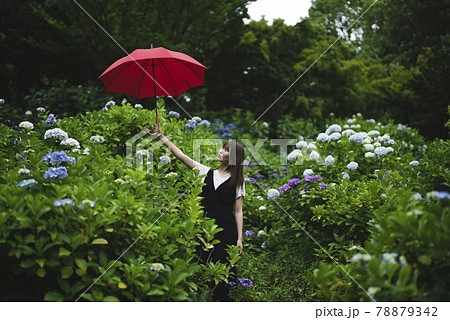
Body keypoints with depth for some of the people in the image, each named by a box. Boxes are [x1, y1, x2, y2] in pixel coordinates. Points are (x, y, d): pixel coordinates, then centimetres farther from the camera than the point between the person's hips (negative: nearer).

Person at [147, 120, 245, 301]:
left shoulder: (237, 181, 5)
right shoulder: (206, 172, 11)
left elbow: (238, 211, 2)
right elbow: (180, 155, 6)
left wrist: (239, 239, -3)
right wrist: (161, 137, 1)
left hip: (225, 228, -2)